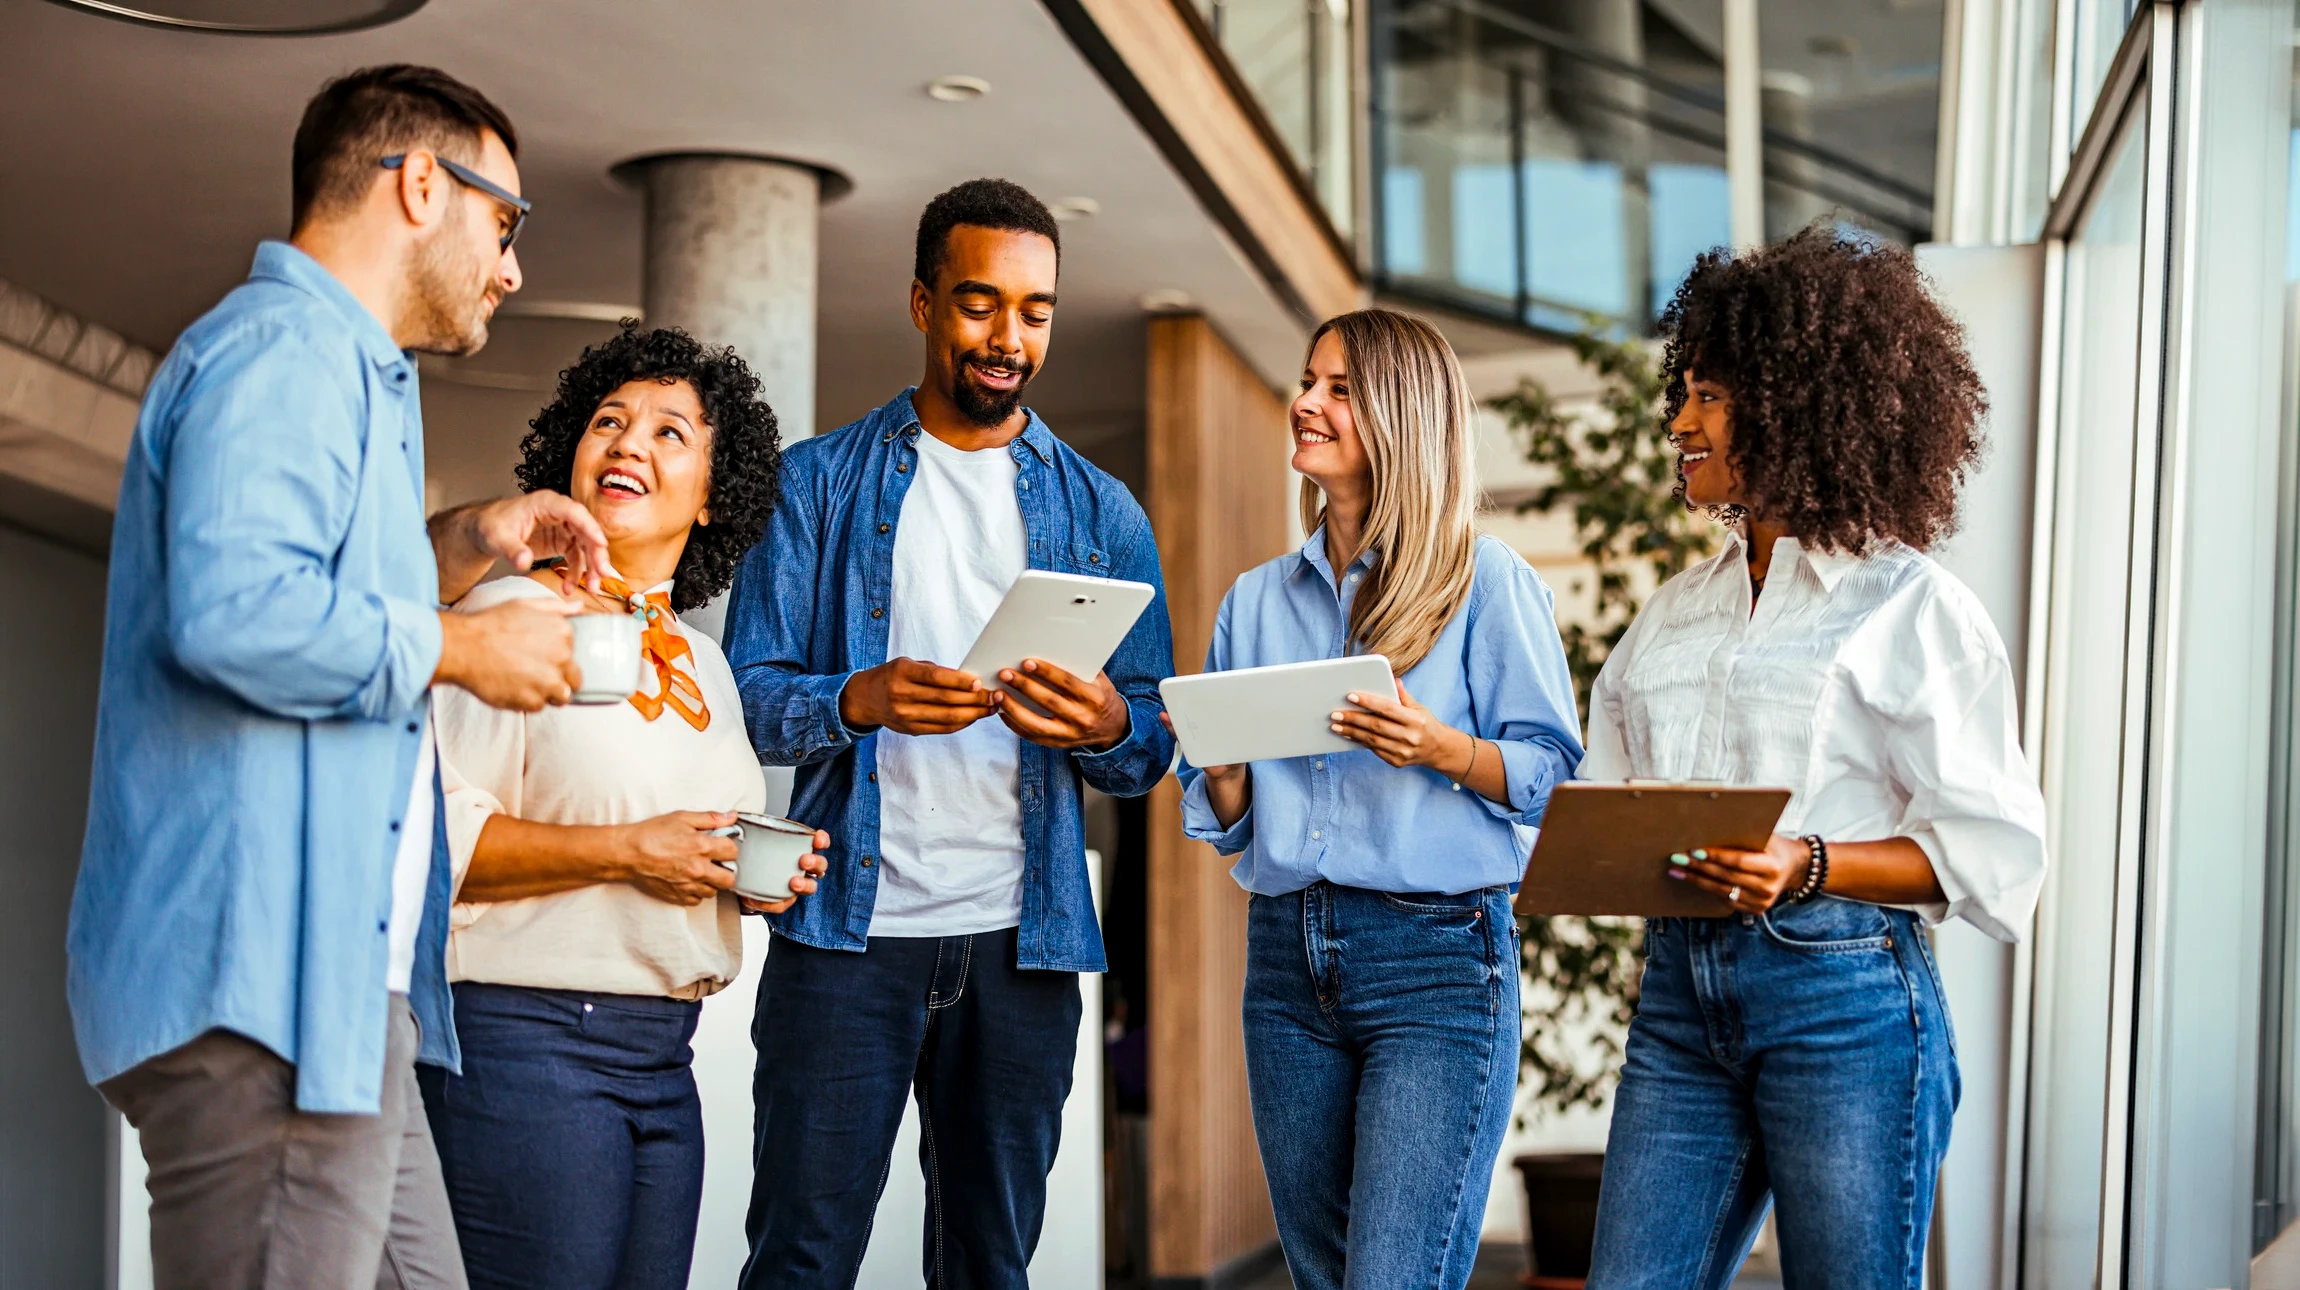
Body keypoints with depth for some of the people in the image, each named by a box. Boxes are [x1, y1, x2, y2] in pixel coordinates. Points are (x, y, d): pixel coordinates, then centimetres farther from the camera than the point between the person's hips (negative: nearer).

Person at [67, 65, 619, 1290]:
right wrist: (463, 647, -13)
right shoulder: (281, 347, -11)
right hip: (258, 980, -11)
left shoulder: (341, 365, 24)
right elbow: (238, 614, -27)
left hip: (337, 982, 11)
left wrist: (456, 548, 19)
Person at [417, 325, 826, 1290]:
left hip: (663, 1058, 7)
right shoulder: (512, 616, -6)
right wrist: (625, 852, -19)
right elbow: (432, 833, -15)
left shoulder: (703, 665, 18)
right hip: (531, 1035, -7)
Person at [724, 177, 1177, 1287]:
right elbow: (746, 694, 0)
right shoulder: (820, 482, 8)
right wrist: (861, 700, -21)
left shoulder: (1102, 514, 12)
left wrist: (1106, 726, -15)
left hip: (1022, 943, 2)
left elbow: (1153, 748, 9)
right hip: (847, 926, -2)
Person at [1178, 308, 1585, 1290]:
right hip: (1286, 957, 6)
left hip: (1438, 958, -5)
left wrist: (1439, 747, -20)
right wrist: (1220, 764, -5)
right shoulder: (1256, 602, 15)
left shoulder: (1485, 582, 1)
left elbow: (1556, 774, -4)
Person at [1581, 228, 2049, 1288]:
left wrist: (1808, 869, -20)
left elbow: (1988, 853, -7)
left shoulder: (1912, 607, -1)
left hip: (1843, 992, -5)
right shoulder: (1674, 612, 18)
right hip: (1681, 988, 6)